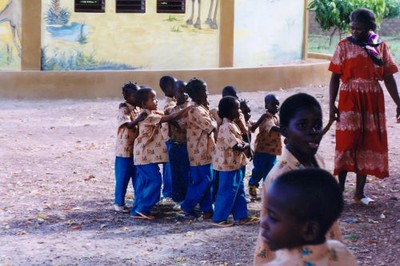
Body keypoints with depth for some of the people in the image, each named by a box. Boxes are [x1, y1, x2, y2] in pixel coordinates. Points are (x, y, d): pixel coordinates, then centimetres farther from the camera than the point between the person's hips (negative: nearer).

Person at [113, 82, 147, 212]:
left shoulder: (138, 109, 8)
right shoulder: (123, 109, -14)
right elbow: (128, 125, -28)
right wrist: (138, 120, -47)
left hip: (137, 148, 7)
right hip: (125, 149, -7)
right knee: (123, 177, 1)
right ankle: (119, 203, 12)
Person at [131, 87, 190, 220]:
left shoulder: (152, 113, 13)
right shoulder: (148, 116, -19)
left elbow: (166, 116, 12)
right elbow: (169, 118, -22)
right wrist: (186, 110, -18)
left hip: (144, 155, 10)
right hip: (146, 155, -10)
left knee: (144, 183, 11)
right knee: (155, 180, -9)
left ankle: (137, 211, 14)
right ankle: (142, 209, -6)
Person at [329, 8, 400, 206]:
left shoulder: (380, 47, 4)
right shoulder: (345, 46, -1)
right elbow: (335, 77, -1)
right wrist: (331, 104, -8)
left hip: (373, 101, 3)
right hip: (349, 100, -2)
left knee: (368, 144, 5)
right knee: (346, 143, -5)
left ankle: (360, 192, 12)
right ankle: (340, 188, 5)